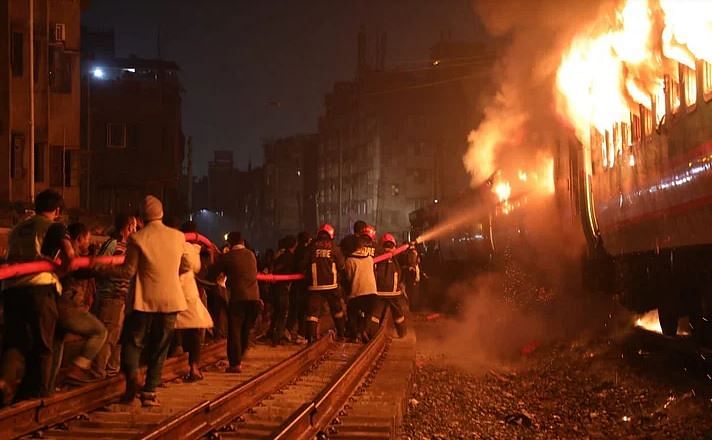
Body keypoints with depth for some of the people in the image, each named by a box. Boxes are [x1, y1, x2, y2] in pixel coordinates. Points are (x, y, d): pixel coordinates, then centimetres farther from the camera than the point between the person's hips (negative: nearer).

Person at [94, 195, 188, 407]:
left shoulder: (137, 239, -9)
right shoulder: (178, 237, 1)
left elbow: (128, 271, -7)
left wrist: (102, 269, 4)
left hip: (144, 300, -3)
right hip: (170, 300, 3)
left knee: (133, 342, 10)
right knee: (159, 348, 9)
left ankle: (132, 374, -15)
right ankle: (149, 391, 5)